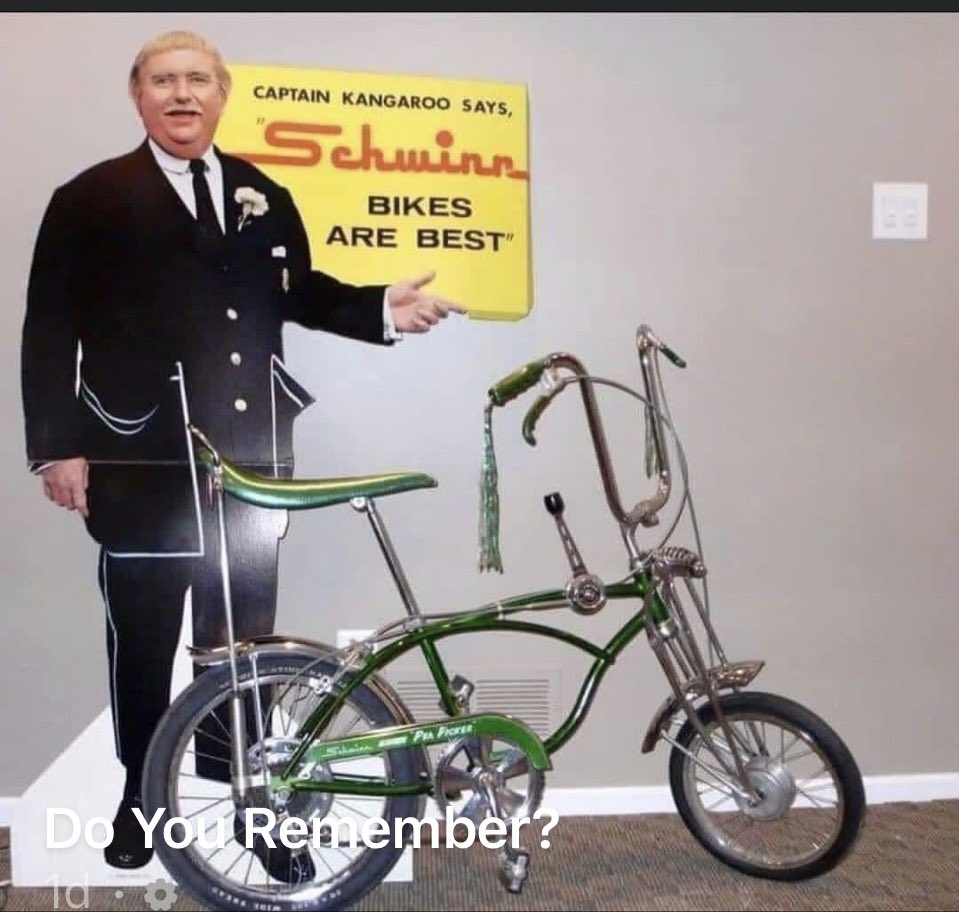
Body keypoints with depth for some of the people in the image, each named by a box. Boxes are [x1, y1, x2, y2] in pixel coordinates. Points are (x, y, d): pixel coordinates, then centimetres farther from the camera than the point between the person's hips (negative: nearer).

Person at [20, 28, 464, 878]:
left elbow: (299, 292, 15)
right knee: (143, 638, 10)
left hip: (250, 456, 3)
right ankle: (141, 798, 31)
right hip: (142, 460, -2)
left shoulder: (265, 196, 12)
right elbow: (50, 330, -1)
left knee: (245, 636, 11)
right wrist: (58, 446, -8)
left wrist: (380, 307, -2)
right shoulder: (90, 199, 2)